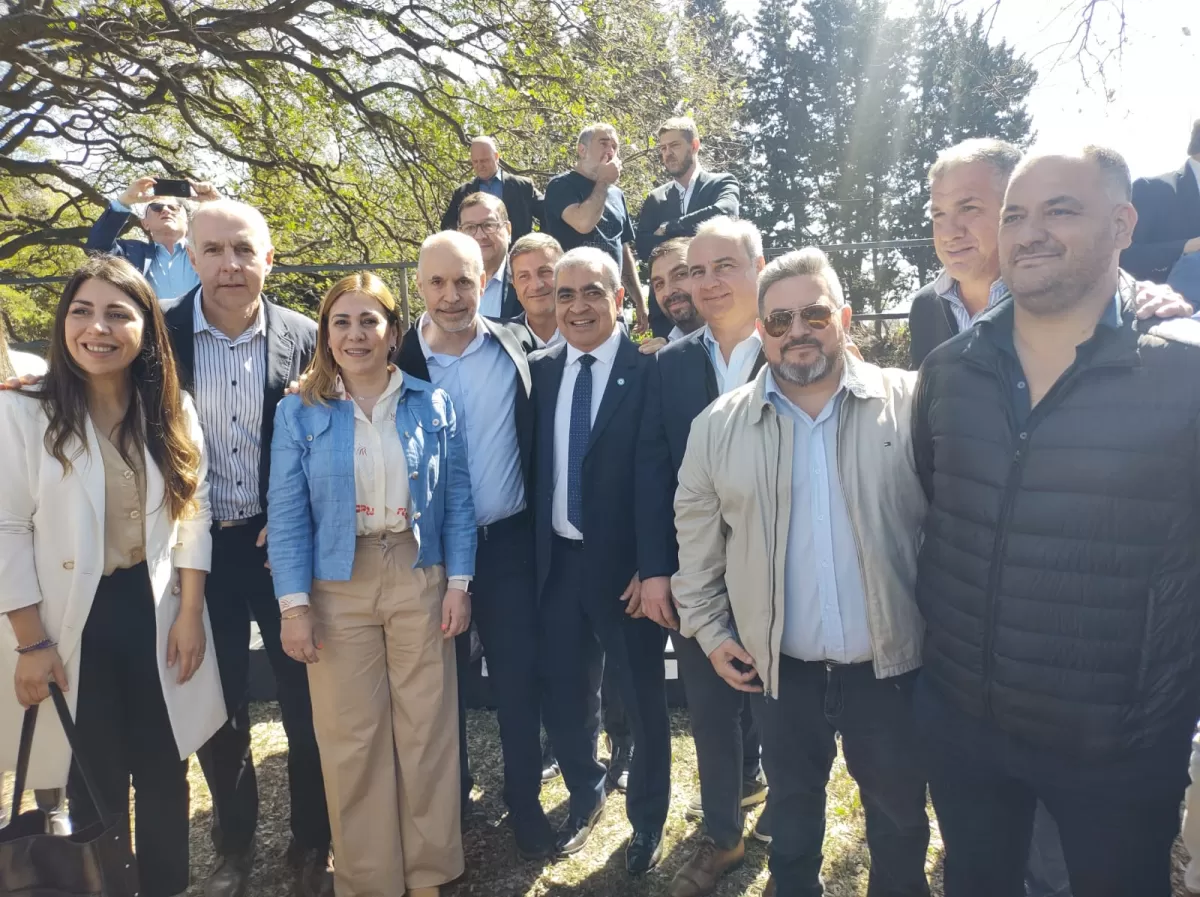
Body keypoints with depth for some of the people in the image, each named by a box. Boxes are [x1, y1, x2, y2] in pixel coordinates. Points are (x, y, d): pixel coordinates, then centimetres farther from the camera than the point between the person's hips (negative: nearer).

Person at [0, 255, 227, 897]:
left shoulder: (173, 412, 1)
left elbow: (193, 513, 2)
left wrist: (189, 612, -3)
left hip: (158, 613, 3)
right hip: (73, 622, -3)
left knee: (163, 773, 15)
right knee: (95, 785, 10)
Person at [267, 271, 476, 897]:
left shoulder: (433, 405, 1)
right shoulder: (299, 413, -1)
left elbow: (457, 502, 3)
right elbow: (287, 515, -4)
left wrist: (458, 583, -3)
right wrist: (294, 605, -10)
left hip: (419, 579, 1)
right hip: (338, 588, 0)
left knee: (427, 728, 8)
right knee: (351, 736, 9)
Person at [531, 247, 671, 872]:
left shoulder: (650, 371, -10)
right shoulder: (539, 371, 5)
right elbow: (535, 467, 6)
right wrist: (533, 553, 2)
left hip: (625, 566, -4)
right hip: (557, 562, 4)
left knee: (643, 700, 13)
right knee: (562, 696, 16)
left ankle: (647, 821, 38)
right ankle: (585, 796, 45)